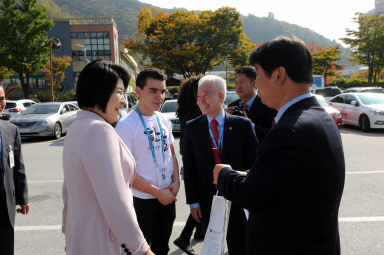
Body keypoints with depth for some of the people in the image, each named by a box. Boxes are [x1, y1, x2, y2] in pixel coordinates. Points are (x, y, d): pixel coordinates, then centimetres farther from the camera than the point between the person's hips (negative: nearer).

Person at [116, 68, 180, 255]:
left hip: (168, 196, 6)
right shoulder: (126, 125, -16)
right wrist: (158, 192, -15)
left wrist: (176, 182, -2)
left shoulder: (164, 120, 4)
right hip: (142, 200, -6)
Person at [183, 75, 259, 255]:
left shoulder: (243, 125, -5)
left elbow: (254, 162, -2)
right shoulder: (192, 127, -1)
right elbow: (188, 166, 0)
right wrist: (193, 201, -2)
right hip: (207, 202, 1)